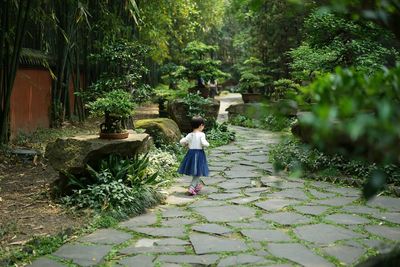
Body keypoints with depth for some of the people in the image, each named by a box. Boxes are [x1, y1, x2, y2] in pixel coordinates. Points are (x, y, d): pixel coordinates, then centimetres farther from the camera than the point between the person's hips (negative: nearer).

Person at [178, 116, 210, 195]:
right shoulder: (201, 134, -12)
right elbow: (204, 143, -22)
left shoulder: (190, 135, 2)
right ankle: (191, 188, -7)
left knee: (195, 172, 21)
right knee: (198, 173, 1)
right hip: (199, 154, -5)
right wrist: (207, 143, 0)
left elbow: (181, 142, -1)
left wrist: (187, 144, 18)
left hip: (191, 153, 5)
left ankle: (198, 184, 37)